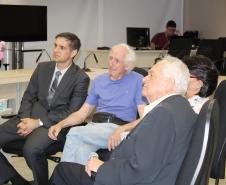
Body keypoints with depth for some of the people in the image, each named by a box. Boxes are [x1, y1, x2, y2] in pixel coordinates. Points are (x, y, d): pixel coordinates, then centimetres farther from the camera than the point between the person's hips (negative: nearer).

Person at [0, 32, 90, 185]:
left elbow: (71, 113, -9)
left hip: (56, 122, -6)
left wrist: (38, 123, -15)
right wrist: (25, 119, -8)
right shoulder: (42, 67, 12)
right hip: (32, 116, 6)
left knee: (31, 149, -33)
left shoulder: (81, 78, -4)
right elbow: (28, 96, 14)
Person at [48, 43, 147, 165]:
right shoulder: (99, 81, 19)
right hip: (95, 125, 4)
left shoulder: (137, 81, 4)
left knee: (75, 133, -28)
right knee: (82, 151, -32)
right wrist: (60, 124, 2)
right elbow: (83, 112, 19)